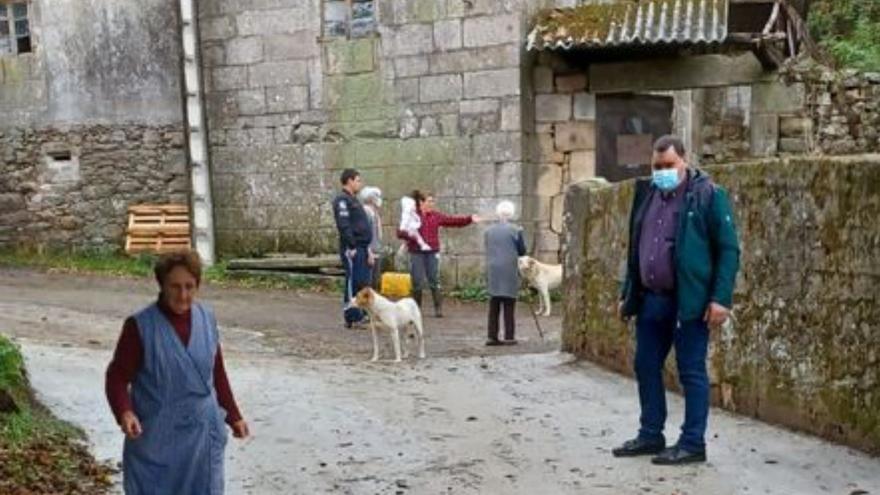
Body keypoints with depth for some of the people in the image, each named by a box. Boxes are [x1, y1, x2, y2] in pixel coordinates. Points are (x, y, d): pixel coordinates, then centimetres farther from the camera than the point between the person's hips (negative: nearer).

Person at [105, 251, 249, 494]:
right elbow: (117, 377, -9)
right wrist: (124, 413, -27)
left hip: (201, 437, 4)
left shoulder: (206, 320, 2)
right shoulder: (140, 326, -11)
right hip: (155, 439, -4)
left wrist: (233, 416, 14)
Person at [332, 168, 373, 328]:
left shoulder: (353, 200, 22)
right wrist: (352, 246, -22)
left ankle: (361, 314, 18)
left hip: (361, 248, 10)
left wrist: (367, 248, 20)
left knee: (363, 282, 11)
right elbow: (343, 225, -19)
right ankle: (351, 316, -5)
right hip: (352, 249, -10)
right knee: (354, 281, -8)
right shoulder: (342, 200, -10)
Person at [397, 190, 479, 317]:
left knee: (435, 281, 0)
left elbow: (452, 220, 4)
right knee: (417, 283, 1)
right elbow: (400, 232, -6)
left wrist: (469, 218, -5)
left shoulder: (436, 216, 7)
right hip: (416, 253, -2)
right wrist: (410, 235, -25)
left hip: (432, 253, 2)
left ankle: (438, 309, 2)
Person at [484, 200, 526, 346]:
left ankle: (492, 336, 6)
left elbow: (488, 250, 10)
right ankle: (509, 336, 3)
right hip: (509, 270, -3)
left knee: (494, 305, 7)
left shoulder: (488, 231, 5)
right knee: (509, 305, 2)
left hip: (493, 270, 4)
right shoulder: (515, 230, -6)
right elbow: (522, 251, 0)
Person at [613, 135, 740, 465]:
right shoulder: (647, 195, 12)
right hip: (650, 299, 7)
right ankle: (651, 435, 25)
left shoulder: (708, 195, -7)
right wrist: (627, 294, 17)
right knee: (646, 367, 12)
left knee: (691, 372, 1)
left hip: (688, 301, -7)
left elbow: (728, 249, -10)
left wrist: (721, 298, -17)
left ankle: (693, 443, 9)